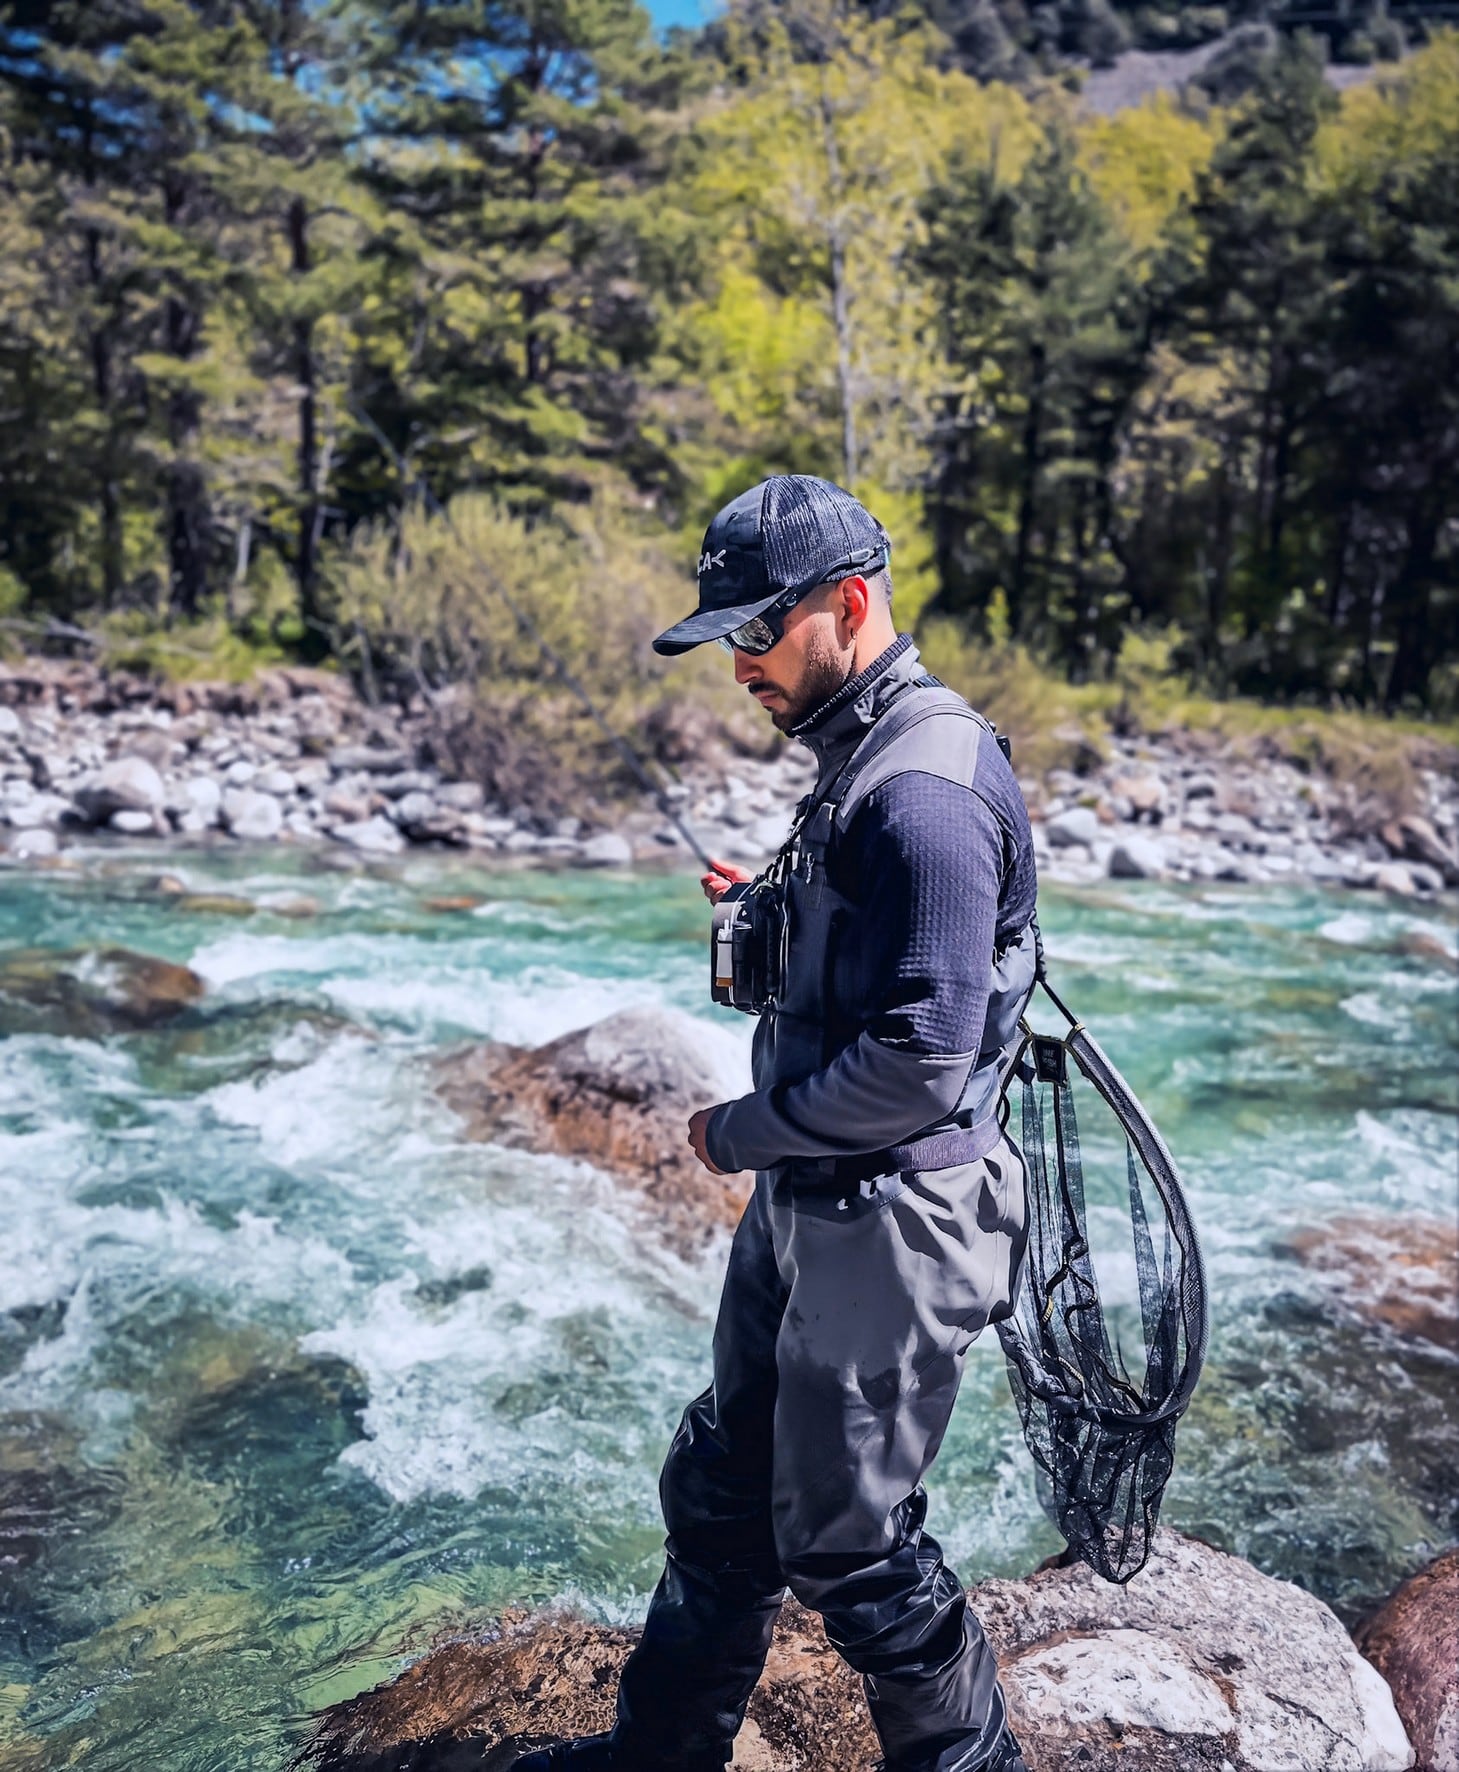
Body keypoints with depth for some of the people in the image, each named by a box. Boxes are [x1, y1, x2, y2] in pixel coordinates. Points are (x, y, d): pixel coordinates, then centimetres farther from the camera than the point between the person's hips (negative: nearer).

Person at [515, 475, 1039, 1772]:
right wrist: (769, 917, 3)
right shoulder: (863, 758, 10)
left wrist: (743, 1133, -14)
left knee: (846, 1541, 9)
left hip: (890, 1225, -10)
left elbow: (921, 1062, -27)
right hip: (806, 1205, 10)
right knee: (721, 1487, 22)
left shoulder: (925, 790, -23)